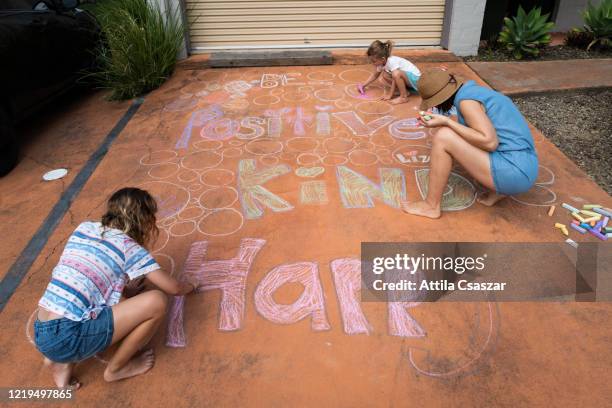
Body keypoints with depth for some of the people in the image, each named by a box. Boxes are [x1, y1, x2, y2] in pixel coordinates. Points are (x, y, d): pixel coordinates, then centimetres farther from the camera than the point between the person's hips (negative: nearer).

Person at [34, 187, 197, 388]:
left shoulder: (84, 227, 12)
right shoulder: (129, 247, -5)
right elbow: (173, 288, 2)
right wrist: (189, 287, 23)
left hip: (42, 334, 8)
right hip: (68, 337, -8)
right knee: (157, 301, -11)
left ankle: (61, 360, 18)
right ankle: (116, 368, 11)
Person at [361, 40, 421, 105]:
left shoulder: (392, 62, -28)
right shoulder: (382, 62, -2)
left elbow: (395, 79, -26)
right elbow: (375, 75, 14)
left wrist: (390, 95, -21)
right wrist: (364, 85, 8)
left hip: (414, 77, -9)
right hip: (403, 77, 9)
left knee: (396, 74, -37)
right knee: (382, 78, -3)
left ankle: (403, 97, -21)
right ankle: (404, 90, -1)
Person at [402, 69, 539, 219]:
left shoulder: (466, 99, -13)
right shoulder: (474, 91, 15)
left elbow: (490, 142, -22)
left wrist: (446, 122, -17)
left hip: (513, 171, -10)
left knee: (442, 136, -15)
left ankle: (431, 205, -3)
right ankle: (498, 189, 12)